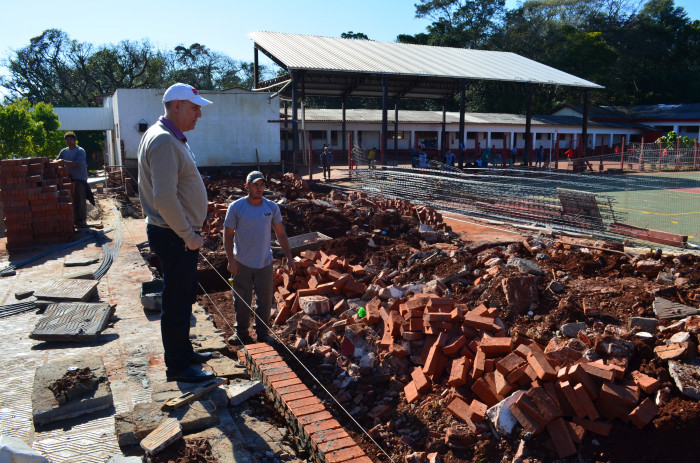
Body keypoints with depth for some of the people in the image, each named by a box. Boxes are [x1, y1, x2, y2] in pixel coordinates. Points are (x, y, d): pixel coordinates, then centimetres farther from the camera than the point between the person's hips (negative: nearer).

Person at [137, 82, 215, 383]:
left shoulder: (173, 138, 14)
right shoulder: (163, 141, -20)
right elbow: (164, 199, -29)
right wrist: (188, 235, -20)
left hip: (180, 234, 11)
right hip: (175, 237, -11)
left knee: (183, 298, 20)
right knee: (176, 302, 1)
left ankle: (184, 352, 36)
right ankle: (177, 367, 15)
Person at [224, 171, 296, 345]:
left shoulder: (272, 207, 1)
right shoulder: (236, 207, -7)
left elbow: (281, 234, 7)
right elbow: (228, 235, -4)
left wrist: (289, 257, 3)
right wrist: (231, 261, -12)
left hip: (265, 263, 2)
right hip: (242, 264, -2)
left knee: (265, 299, 9)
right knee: (242, 301, 8)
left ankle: (262, 332, 25)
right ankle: (242, 332, 26)